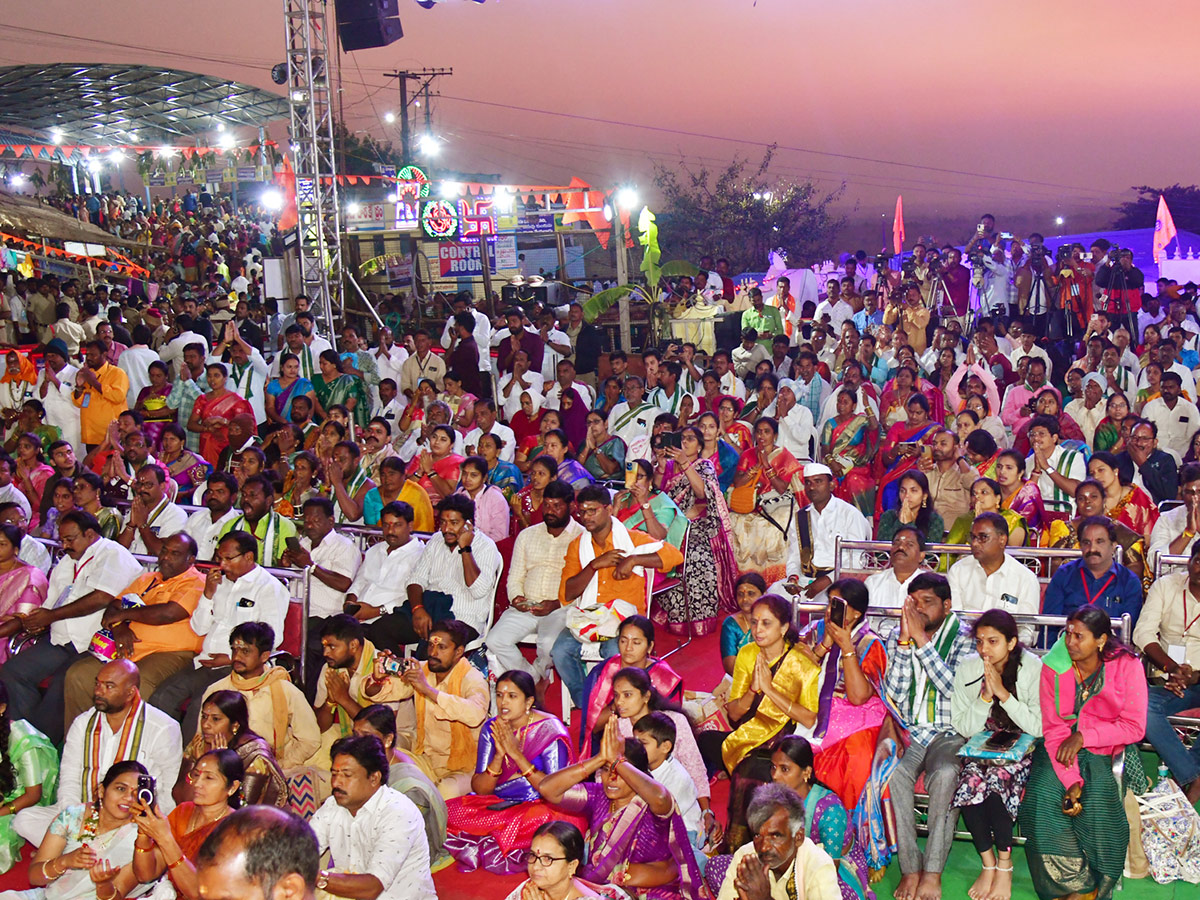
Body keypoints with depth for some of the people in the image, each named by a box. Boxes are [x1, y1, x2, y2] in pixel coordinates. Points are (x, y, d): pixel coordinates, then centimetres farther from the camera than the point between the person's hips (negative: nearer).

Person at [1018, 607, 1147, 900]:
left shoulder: (1127, 666, -7)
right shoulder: (1053, 667, -4)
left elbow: (1134, 727, -8)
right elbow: (1053, 730, -7)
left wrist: (1083, 736, -16)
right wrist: (1071, 780, -20)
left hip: (1106, 749, -1)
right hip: (1063, 749, 2)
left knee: (1098, 796, -30)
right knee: (1042, 795, -26)